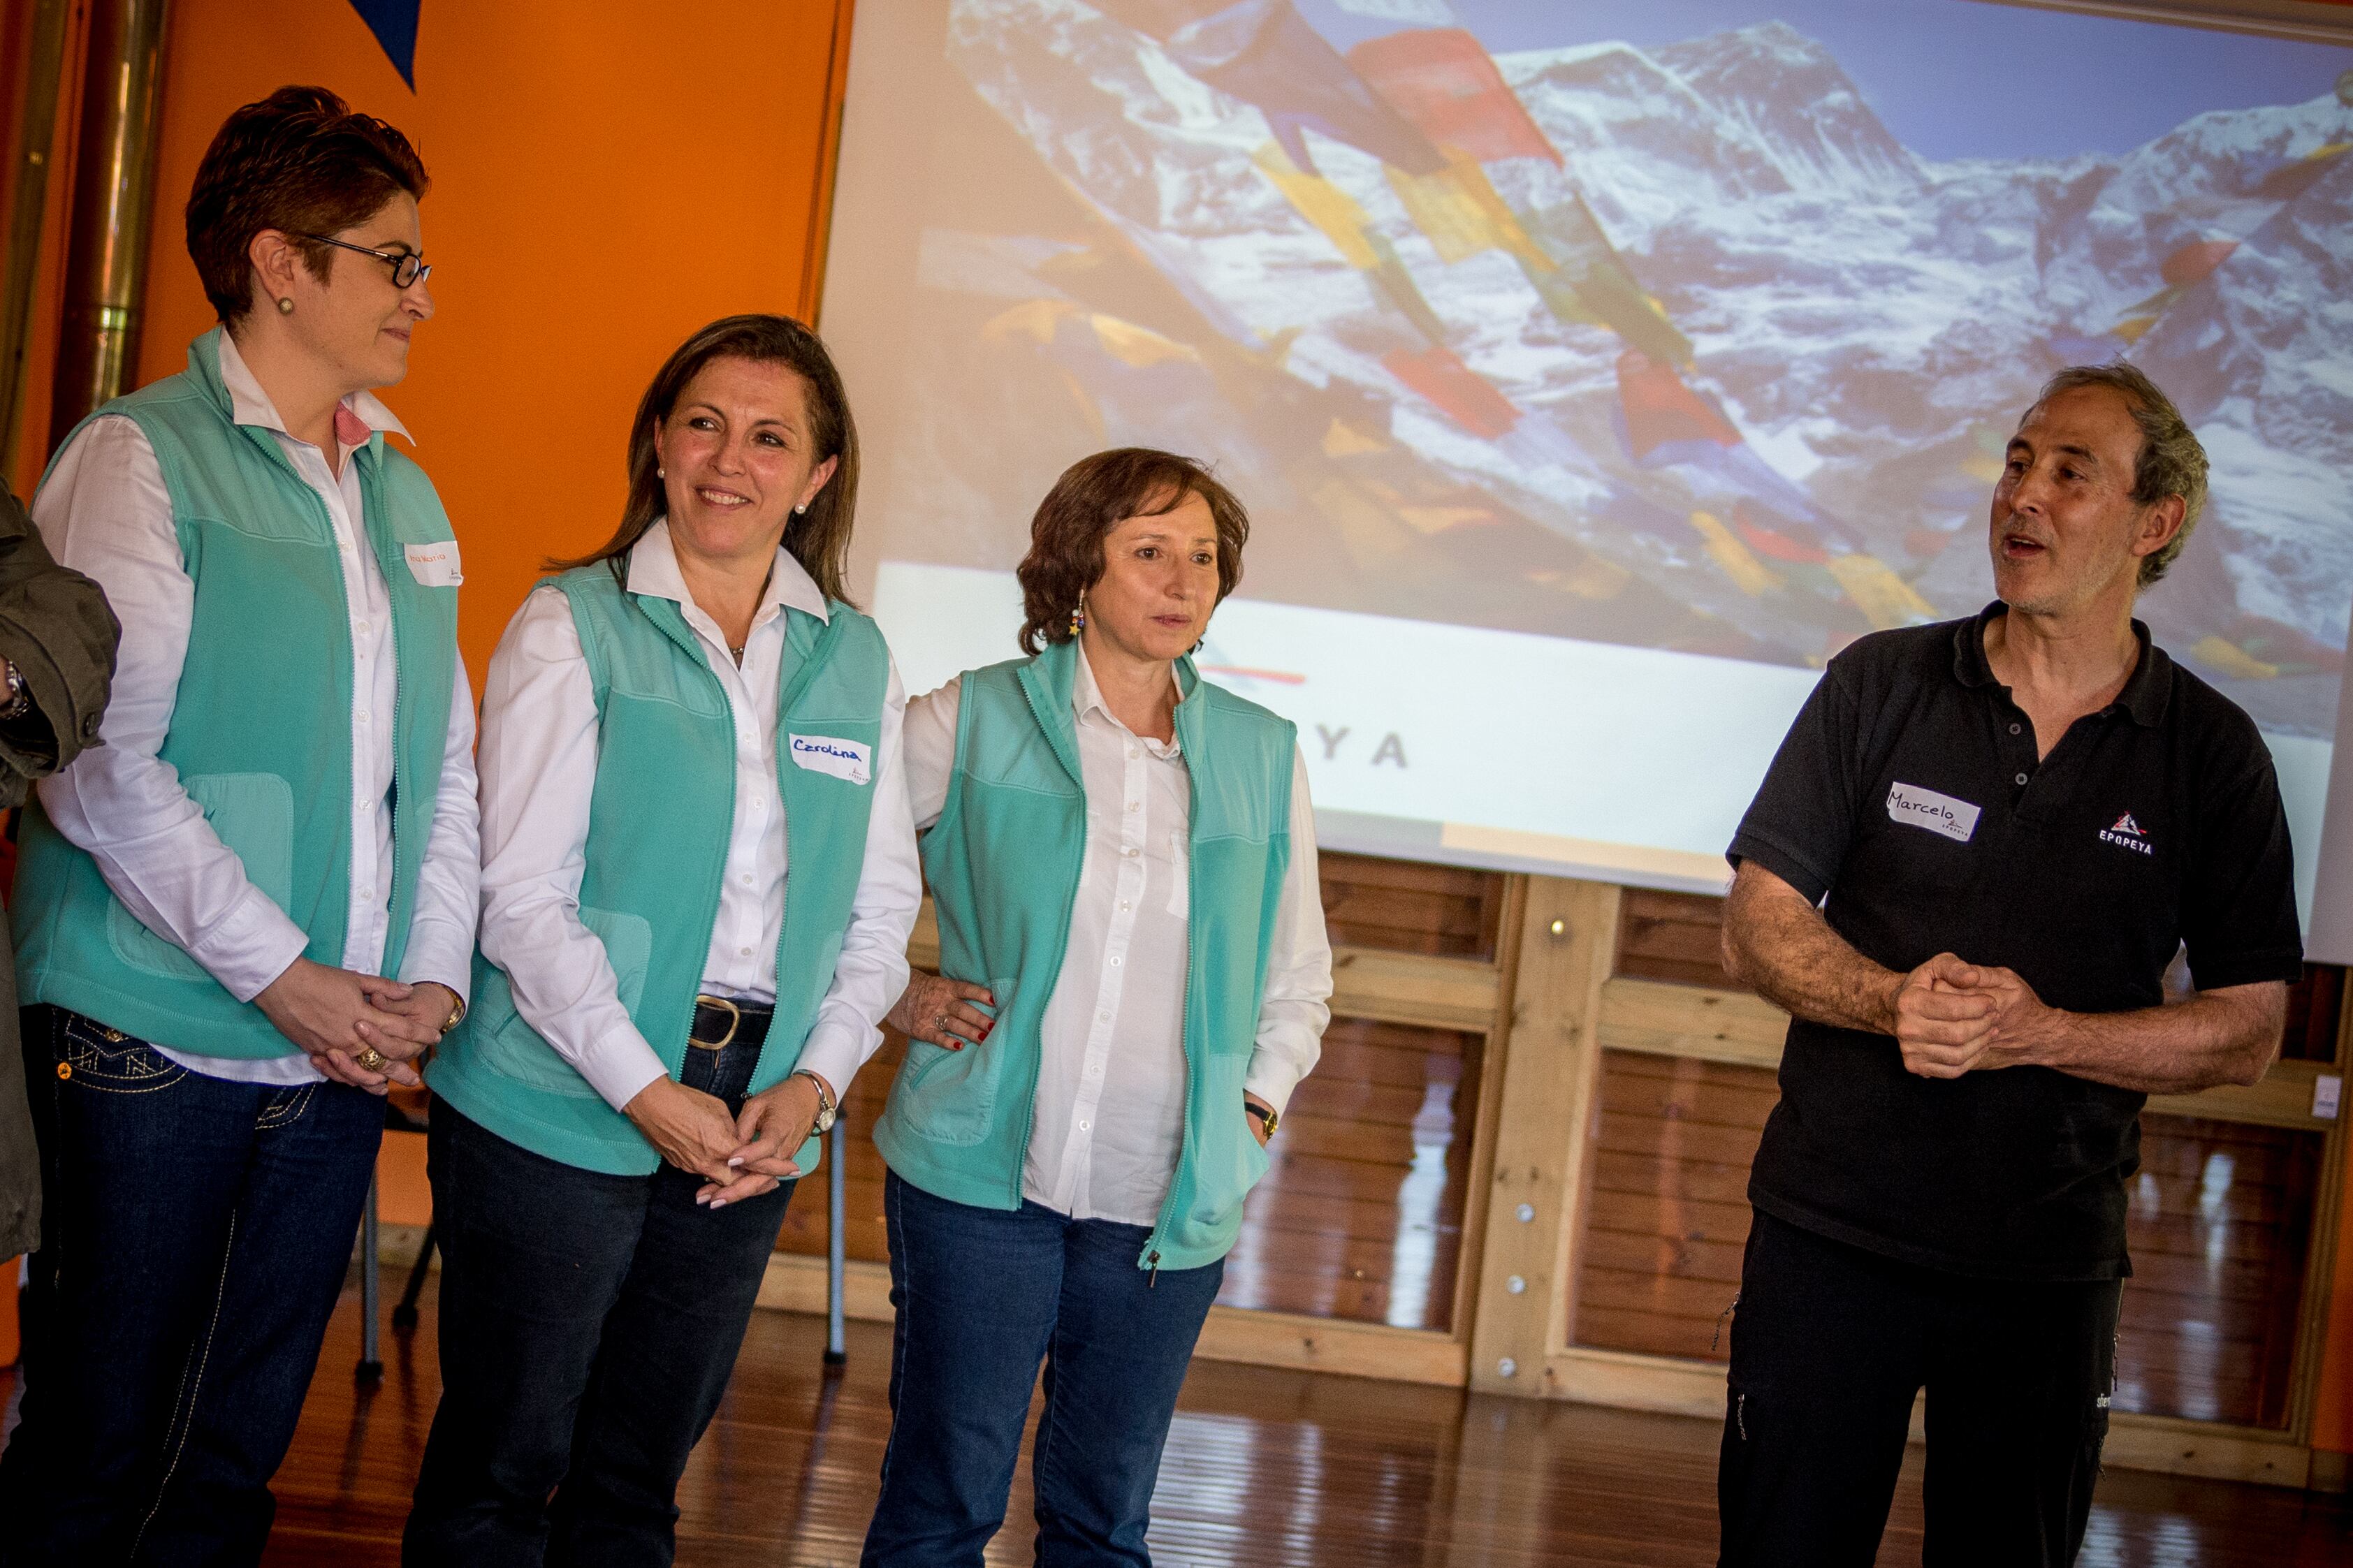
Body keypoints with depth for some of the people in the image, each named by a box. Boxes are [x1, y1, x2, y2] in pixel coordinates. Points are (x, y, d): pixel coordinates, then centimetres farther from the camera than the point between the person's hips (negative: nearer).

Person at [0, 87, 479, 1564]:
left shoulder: (406, 498, 15)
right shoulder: (141, 458, -6)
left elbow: (446, 764, 16)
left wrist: (434, 973, 1)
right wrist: (282, 975, -16)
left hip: (342, 1054, 6)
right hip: (160, 1050, -6)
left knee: (243, 1445, 12)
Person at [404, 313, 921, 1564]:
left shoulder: (857, 663, 9)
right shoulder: (572, 627, -4)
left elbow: (881, 909, 10)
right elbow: (524, 891, -9)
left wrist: (814, 1084, -6)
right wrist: (647, 1094, -15)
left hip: (752, 1128, 4)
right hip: (560, 1116, -4)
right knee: (503, 1463, 1)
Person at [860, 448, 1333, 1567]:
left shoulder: (1263, 757, 9)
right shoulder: (971, 721, 0)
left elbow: (1298, 978, 19)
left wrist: (1256, 1109, 7)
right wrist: (895, 999, 1)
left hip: (1168, 1207, 3)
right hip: (981, 1178, -2)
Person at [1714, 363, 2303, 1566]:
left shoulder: (2213, 755, -1)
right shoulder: (1881, 687, 0)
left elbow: (2248, 1030, -2)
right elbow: (1757, 926, 0)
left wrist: (2045, 1035, -18)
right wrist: (1892, 1000, -21)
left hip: (2048, 1270, 0)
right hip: (1831, 1231, 0)